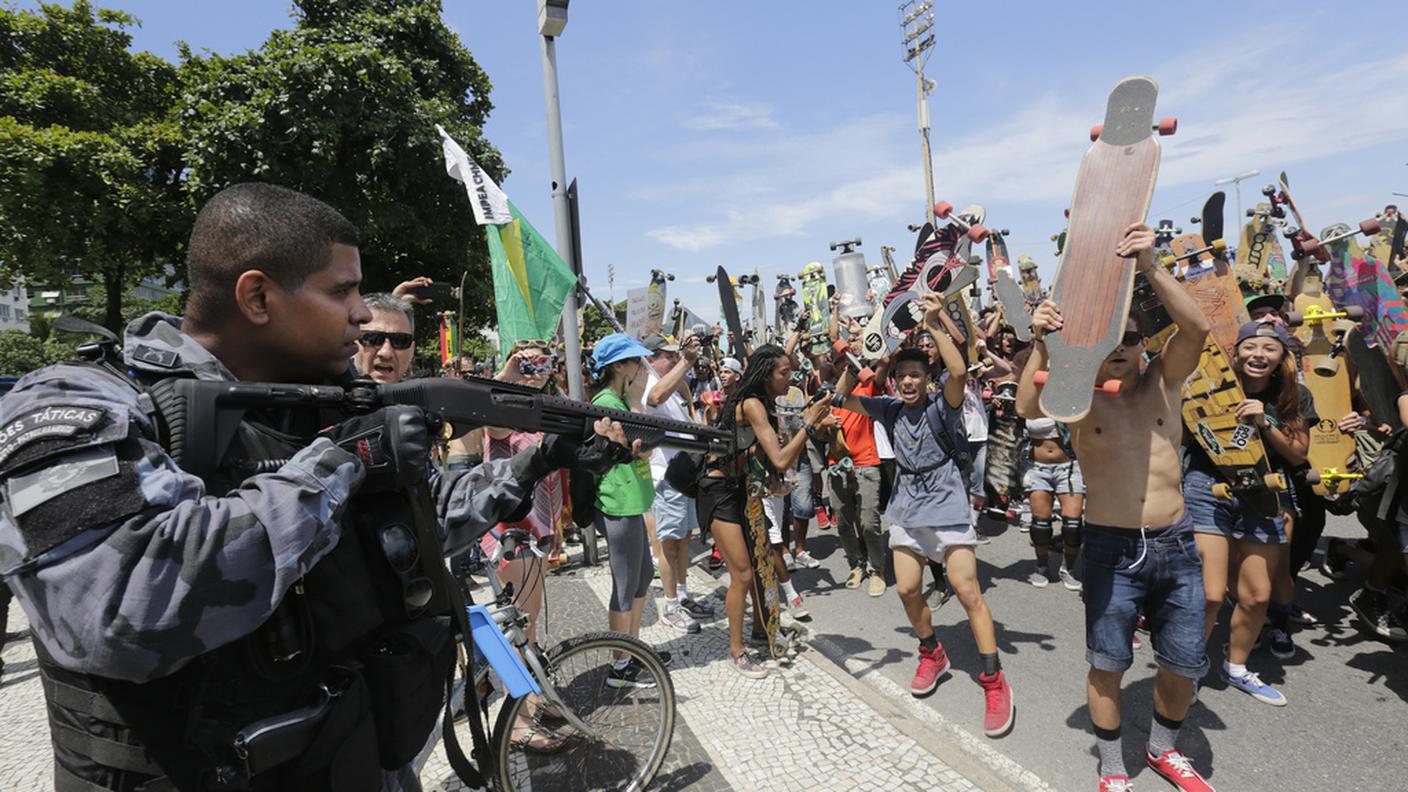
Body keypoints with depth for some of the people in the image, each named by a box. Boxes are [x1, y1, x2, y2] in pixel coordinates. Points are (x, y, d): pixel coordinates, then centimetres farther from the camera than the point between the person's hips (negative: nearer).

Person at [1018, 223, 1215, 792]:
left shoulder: (1163, 381, 3)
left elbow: (1196, 328, -15)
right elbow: (1027, 408, -23)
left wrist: (1149, 265, -25)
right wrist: (1040, 344, -35)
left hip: (1176, 545, 3)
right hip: (1111, 550, -2)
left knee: (1185, 665, 13)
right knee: (1107, 664, 6)